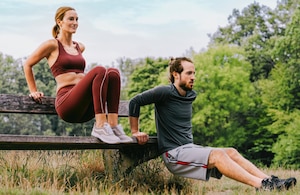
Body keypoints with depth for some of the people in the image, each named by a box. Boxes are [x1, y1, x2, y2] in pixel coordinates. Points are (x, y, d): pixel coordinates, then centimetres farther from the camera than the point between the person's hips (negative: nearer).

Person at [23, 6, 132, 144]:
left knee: (113, 72, -19)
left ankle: (113, 125, -29)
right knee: (99, 70, -29)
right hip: (66, 103, -6)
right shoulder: (52, 45, 5)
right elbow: (27, 65, 12)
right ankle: (100, 126, -33)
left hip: (85, 109, 6)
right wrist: (34, 91, 12)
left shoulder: (80, 47, 24)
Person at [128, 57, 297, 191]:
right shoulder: (165, 92, -10)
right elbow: (135, 102, -11)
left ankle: (269, 180, -22)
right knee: (218, 154, -27)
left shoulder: (191, 95, 15)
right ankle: (261, 185, -36)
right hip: (173, 154, -8)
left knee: (231, 152, -11)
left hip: (190, 148, 8)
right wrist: (135, 132, -9)